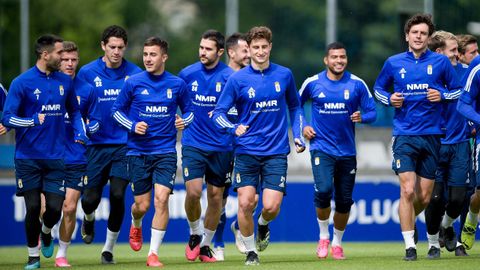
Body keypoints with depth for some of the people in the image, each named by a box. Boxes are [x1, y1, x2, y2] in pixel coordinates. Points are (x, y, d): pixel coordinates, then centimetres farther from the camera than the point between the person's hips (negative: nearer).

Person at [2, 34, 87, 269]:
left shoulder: (65, 81, 7)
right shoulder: (22, 83, -8)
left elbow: (74, 110, 22)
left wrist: (80, 133, 4)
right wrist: (33, 121, -27)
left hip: (56, 157, 3)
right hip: (28, 157, -3)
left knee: (55, 208, -4)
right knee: (33, 208, -3)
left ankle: (46, 232, 31)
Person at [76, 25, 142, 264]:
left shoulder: (135, 74, 2)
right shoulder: (87, 73, 0)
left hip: (125, 144, 0)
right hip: (97, 144, 0)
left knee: (117, 195, -11)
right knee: (90, 198, 1)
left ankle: (109, 248, 5)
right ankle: (89, 218, 40)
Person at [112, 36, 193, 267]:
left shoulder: (177, 84, 0)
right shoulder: (133, 83, -2)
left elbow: (188, 110, 15)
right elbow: (117, 111, 7)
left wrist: (183, 121, -7)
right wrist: (133, 126, -10)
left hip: (165, 151, 0)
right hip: (138, 152, 0)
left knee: (161, 199, -15)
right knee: (142, 205, 4)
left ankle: (153, 253, -8)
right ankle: (136, 226, 42)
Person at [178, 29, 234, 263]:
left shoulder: (229, 77, -5)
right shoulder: (187, 74, 0)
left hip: (221, 146, 0)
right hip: (193, 144, 0)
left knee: (216, 195, 6)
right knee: (193, 191, -14)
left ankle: (206, 244, 21)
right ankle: (195, 233, 12)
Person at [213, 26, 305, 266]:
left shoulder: (284, 75, 4)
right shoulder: (237, 79, -3)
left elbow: (295, 106, 19)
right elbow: (218, 113, -2)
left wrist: (298, 135, 7)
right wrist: (233, 128, -22)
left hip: (276, 152, 1)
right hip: (247, 151, -1)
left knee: (271, 206, -9)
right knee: (245, 203, -8)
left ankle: (263, 224, 27)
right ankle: (251, 251, 12)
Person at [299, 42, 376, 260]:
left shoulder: (357, 84, -2)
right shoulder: (313, 83, 0)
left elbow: (372, 112, 2)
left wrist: (362, 117, -20)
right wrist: (303, 126, 4)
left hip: (347, 150, 2)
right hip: (321, 148, -2)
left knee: (344, 200, 6)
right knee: (323, 190, -22)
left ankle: (337, 243, 27)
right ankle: (323, 236, 0)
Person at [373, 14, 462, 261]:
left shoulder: (440, 62, 3)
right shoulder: (394, 63, 5)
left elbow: (458, 90, 11)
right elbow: (378, 88, 19)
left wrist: (442, 95, -10)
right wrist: (389, 99, -2)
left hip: (431, 135, 1)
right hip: (404, 135, -1)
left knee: (424, 197, 5)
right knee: (407, 190, -15)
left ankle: (407, 220, 38)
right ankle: (410, 246, -8)